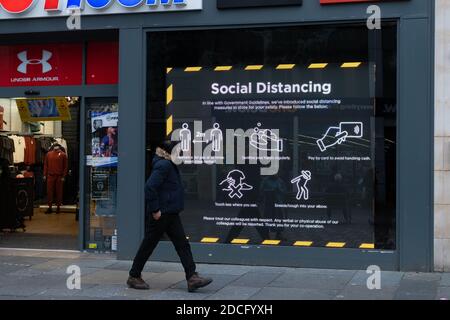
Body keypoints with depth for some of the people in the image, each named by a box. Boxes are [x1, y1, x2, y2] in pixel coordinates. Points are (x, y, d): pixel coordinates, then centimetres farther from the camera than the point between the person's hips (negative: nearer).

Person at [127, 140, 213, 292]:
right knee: (148, 245, 3)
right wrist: (155, 210, -23)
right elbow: (150, 187, -27)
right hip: (161, 214, -10)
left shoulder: (170, 165, 14)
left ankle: (192, 278, 2)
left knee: (183, 245, 4)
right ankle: (134, 277, 17)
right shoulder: (163, 165, -17)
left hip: (171, 214, 10)